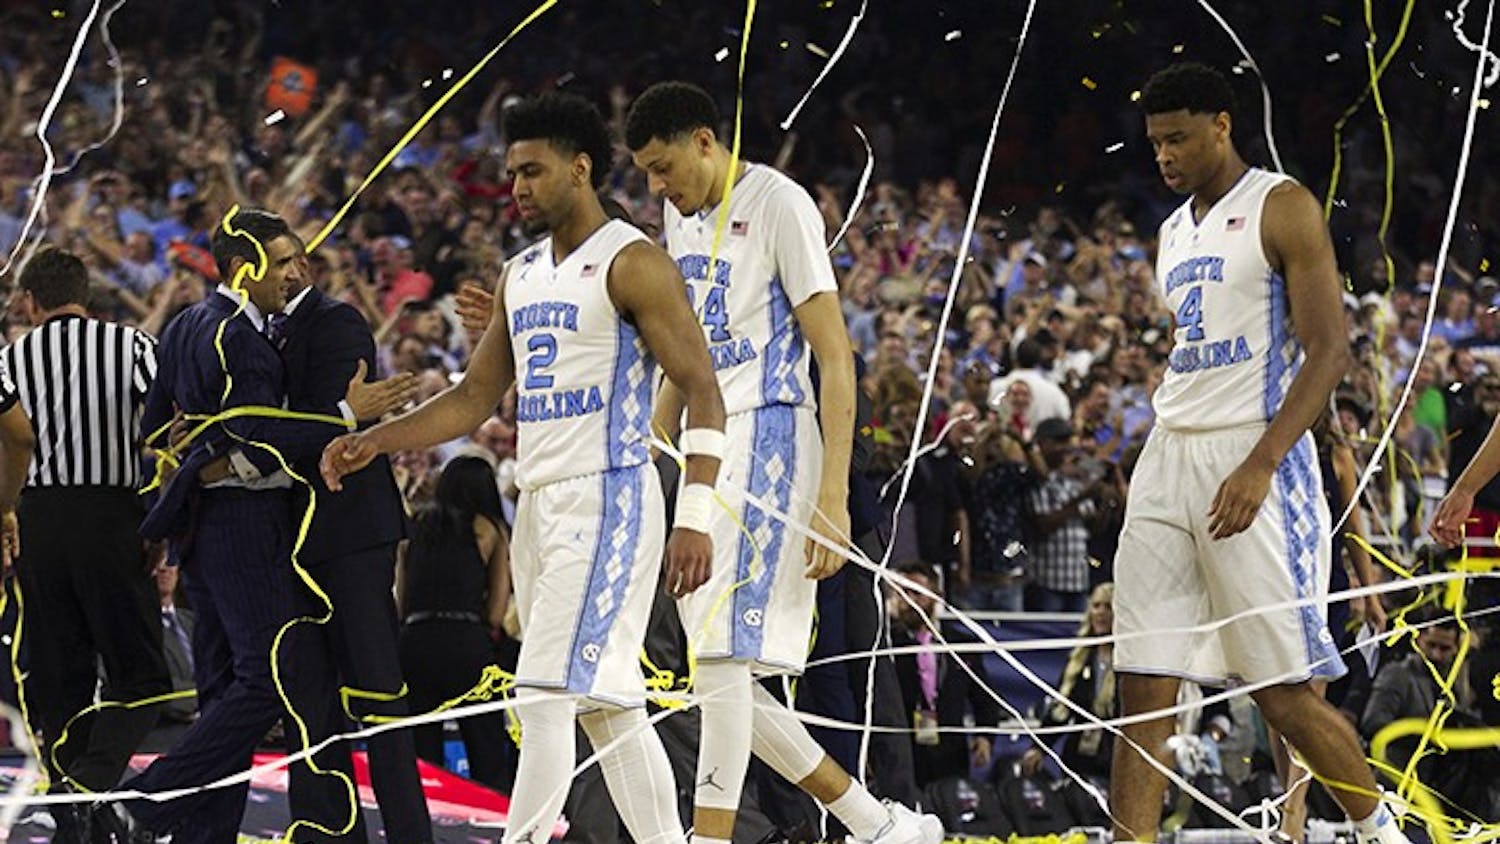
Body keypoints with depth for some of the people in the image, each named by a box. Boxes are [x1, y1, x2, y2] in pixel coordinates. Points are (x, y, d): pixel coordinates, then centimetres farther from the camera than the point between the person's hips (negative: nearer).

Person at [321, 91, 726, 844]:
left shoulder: (632, 263, -9)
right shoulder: (520, 275, 16)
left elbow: (703, 393, -12)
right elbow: (475, 397, 20)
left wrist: (695, 518, -20)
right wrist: (374, 442, 7)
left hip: (606, 501, -9)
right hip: (539, 504, 9)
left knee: (545, 696, -14)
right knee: (608, 705, 10)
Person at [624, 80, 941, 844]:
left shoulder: (778, 205, -10)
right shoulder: (682, 215, 16)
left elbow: (835, 359, -13)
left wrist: (832, 498, -20)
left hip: (768, 441, -9)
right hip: (706, 450, 9)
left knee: (723, 658, -17)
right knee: (727, 678, 6)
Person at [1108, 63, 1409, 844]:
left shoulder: (1281, 208, -5)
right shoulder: (1174, 231, 19)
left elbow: (1329, 353, -12)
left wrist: (1259, 465, -21)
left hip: (1252, 461, -7)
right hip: (1168, 458, 7)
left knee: (1285, 695, -5)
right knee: (1142, 694, -1)